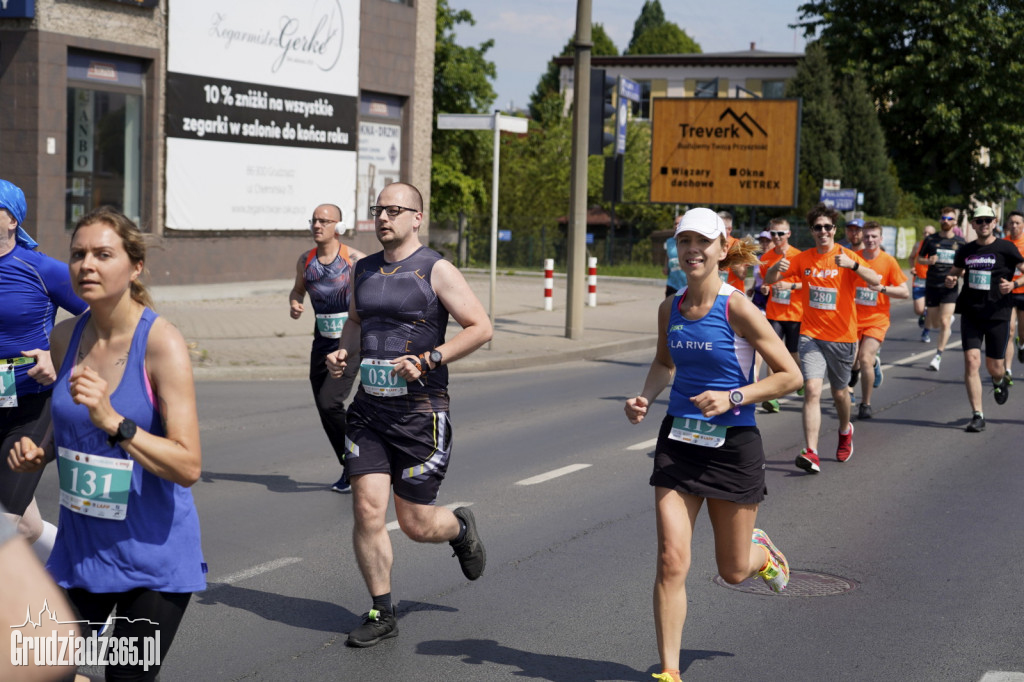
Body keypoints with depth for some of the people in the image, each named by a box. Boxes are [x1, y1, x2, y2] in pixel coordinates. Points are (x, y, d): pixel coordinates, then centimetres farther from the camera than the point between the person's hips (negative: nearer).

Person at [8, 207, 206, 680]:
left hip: (152, 557, -5)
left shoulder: (161, 343, -17)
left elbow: (188, 467, -22)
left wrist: (113, 421, -32)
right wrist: (39, 454, -1)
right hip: (79, 548, 5)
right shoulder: (65, 337, 1)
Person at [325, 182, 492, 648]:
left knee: (416, 525, 2)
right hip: (368, 409, 5)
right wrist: (342, 351, 6)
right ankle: (381, 613, 9)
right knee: (367, 510, -6)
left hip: (420, 412, -5)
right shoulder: (364, 270, 10)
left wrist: (428, 360, -19)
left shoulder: (436, 271, -7)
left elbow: (481, 328, -10)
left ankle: (461, 529, 38)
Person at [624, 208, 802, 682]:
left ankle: (761, 549, 49)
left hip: (733, 444, -3)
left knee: (733, 571, 12)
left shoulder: (737, 308, -14)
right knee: (671, 561, -9)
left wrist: (733, 398, -21)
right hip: (679, 442, 3)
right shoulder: (670, 309, 1)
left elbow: (790, 376, -11)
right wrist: (645, 398, 4)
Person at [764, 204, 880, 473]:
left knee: (839, 392, 15)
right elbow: (768, 280, 4)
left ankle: (845, 431, 47)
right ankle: (811, 454, -22)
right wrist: (776, 268, -20)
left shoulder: (847, 256, -5)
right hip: (811, 335, 1)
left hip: (842, 337, -1)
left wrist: (853, 265, -39)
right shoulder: (803, 259, 3)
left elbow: (875, 280, -20)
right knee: (812, 389, -16)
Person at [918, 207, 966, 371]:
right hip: (932, 285, 2)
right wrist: (928, 261, -11)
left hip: (949, 286, -2)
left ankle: (938, 356, -5)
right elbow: (919, 258, 11)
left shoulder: (960, 242, 2)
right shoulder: (931, 240, 2)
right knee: (934, 324, 10)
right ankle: (949, 319, 47)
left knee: (944, 323, -13)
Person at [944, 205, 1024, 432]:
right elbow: (955, 271, 23)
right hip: (970, 313, 2)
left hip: (998, 314, -2)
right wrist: (950, 279, 0)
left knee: (994, 367, 6)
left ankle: (999, 382, 45)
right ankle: (977, 415, -7)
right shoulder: (966, 251, 8)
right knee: (972, 361, -11)